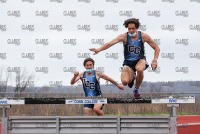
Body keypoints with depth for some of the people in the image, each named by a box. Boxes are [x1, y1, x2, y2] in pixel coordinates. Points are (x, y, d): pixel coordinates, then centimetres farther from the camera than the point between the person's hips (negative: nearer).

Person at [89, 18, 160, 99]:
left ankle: (136, 89, -7)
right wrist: (99, 49, -41)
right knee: (125, 81, -23)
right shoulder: (124, 37, -13)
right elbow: (110, 43, -25)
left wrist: (155, 60, -15)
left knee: (140, 69, -38)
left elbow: (156, 48, -1)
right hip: (128, 62, 0)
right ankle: (132, 77, 19)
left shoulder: (143, 36, -10)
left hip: (140, 60, 0)